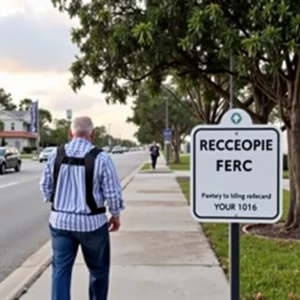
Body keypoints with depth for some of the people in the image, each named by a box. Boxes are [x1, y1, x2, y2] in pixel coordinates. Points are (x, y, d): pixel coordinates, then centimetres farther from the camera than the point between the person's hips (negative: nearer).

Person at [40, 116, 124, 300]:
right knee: (98, 269, 17)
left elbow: (45, 186, 6)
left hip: (60, 220, 3)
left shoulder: (56, 155, -2)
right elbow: (113, 193, -10)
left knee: (61, 269, 11)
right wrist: (116, 215, 7)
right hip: (92, 222, -3)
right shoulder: (101, 158, -14)